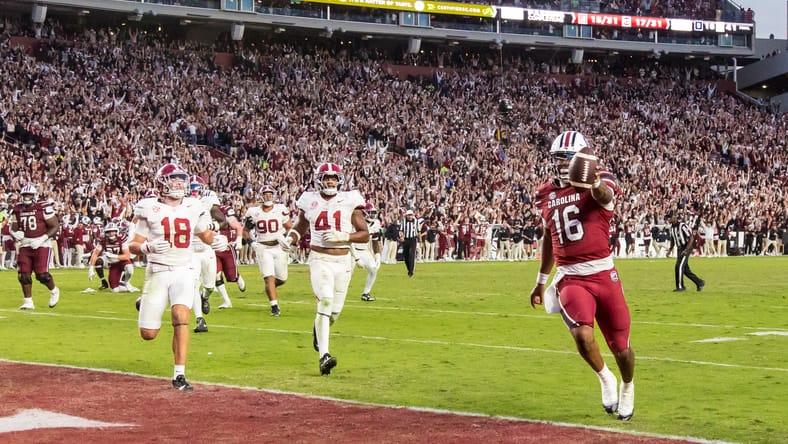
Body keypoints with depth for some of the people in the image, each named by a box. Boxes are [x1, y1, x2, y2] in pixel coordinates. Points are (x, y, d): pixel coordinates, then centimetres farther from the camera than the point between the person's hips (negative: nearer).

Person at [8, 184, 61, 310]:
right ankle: (28, 302, 11)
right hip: (25, 245, 5)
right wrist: (15, 234, -12)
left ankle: (54, 291, 21)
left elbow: (55, 226, -8)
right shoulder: (17, 210, 5)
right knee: (24, 275, -1)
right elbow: (13, 228, 13)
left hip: (41, 244, -5)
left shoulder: (44, 208, -10)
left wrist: (42, 239, -18)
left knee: (42, 275, -9)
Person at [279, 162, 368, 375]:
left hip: (343, 261, 2)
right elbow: (300, 226, 20)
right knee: (325, 301, -22)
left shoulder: (350, 201, 0)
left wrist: (343, 236, -15)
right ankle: (323, 356, -25)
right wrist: (290, 238, -1)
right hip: (319, 259, -2)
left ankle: (319, 330, 44)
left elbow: (365, 234, 0)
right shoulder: (310, 201, 3)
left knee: (335, 310, 7)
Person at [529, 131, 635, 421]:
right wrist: (540, 282, 29)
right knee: (582, 334, -24)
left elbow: (604, 196, -33)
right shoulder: (546, 194, 10)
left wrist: (593, 180, -57)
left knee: (620, 346, 5)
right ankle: (605, 378, 7)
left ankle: (627, 386, 39)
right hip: (570, 278, 2)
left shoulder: (599, 184, -5)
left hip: (603, 274, -2)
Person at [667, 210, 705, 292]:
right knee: (685, 269, 9)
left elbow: (691, 238, -19)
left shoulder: (682, 225, -18)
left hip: (686, 248, -9)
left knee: (679, 266, -15)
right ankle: (699, 282, 21)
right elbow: (672, 240, 22)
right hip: (679, 249, 9)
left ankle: (680, 287, -8)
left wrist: (686, 250, -25)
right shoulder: (672, 227, 9)